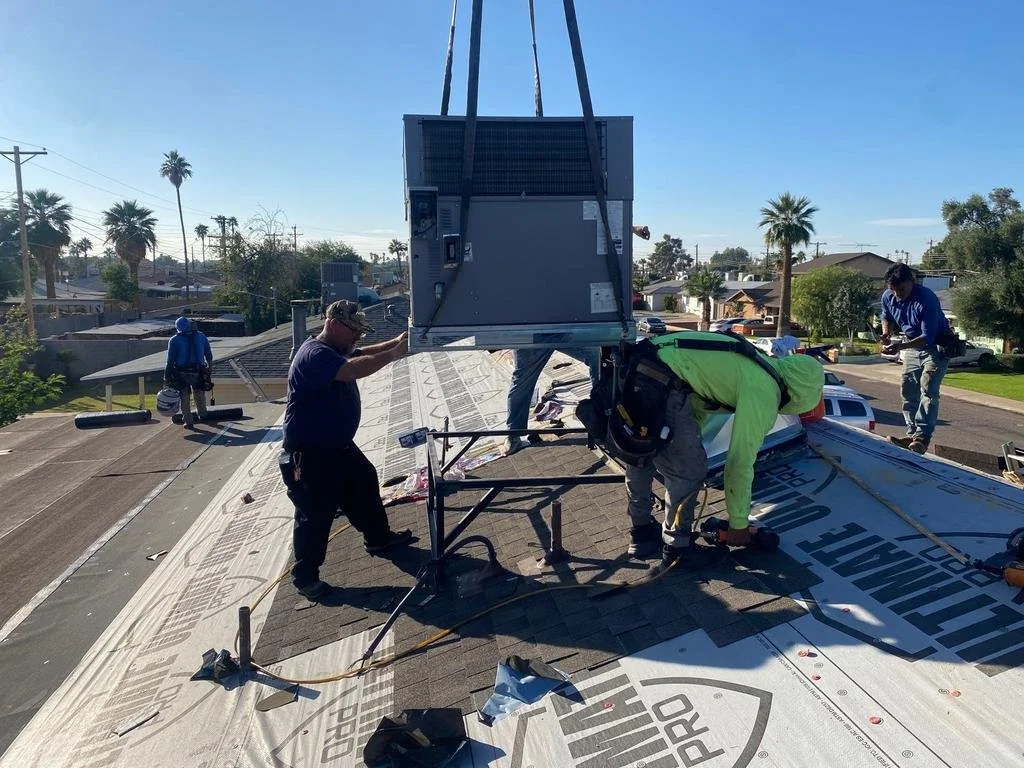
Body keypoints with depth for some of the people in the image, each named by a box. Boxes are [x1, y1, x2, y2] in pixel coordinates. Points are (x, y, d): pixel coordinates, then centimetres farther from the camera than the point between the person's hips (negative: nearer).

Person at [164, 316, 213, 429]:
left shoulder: (174, 340, -4)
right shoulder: (201, 336, 5)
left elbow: (170, 360, -5)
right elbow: (209, 355, 13)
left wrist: (167, 377, 0)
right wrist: (209, 364, 31)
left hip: (181, 374, -2)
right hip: (199, 372, 2)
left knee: (184, 397, 7)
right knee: (200, 394, 23)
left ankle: (188, 422, 7)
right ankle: (202, 415, 34)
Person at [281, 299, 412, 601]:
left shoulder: (336, 350, 9)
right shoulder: (315, 355, -25)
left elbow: (362, 354, 17)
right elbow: (353, 370, -39)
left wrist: (394, 343, 1)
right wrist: (393, 354, -31)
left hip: (339, 444, 11)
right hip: (311, 454, -11)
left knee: (365, 484, 22)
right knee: (316, 515, 0)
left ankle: (379, 537, 42)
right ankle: (305, 577, 16)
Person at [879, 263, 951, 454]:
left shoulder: (926, 299, -31)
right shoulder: (888, 297, -11)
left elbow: (927, 337, -32)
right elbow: (886, 317, 11)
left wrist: (901, 346, -46)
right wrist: (886, 334, -10)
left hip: (935, 346, -7)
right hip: (912, 346, 7)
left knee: (928, 390, -18)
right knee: (908, 391, 5)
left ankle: (922, 436, -23)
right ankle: (912, 434, 11)